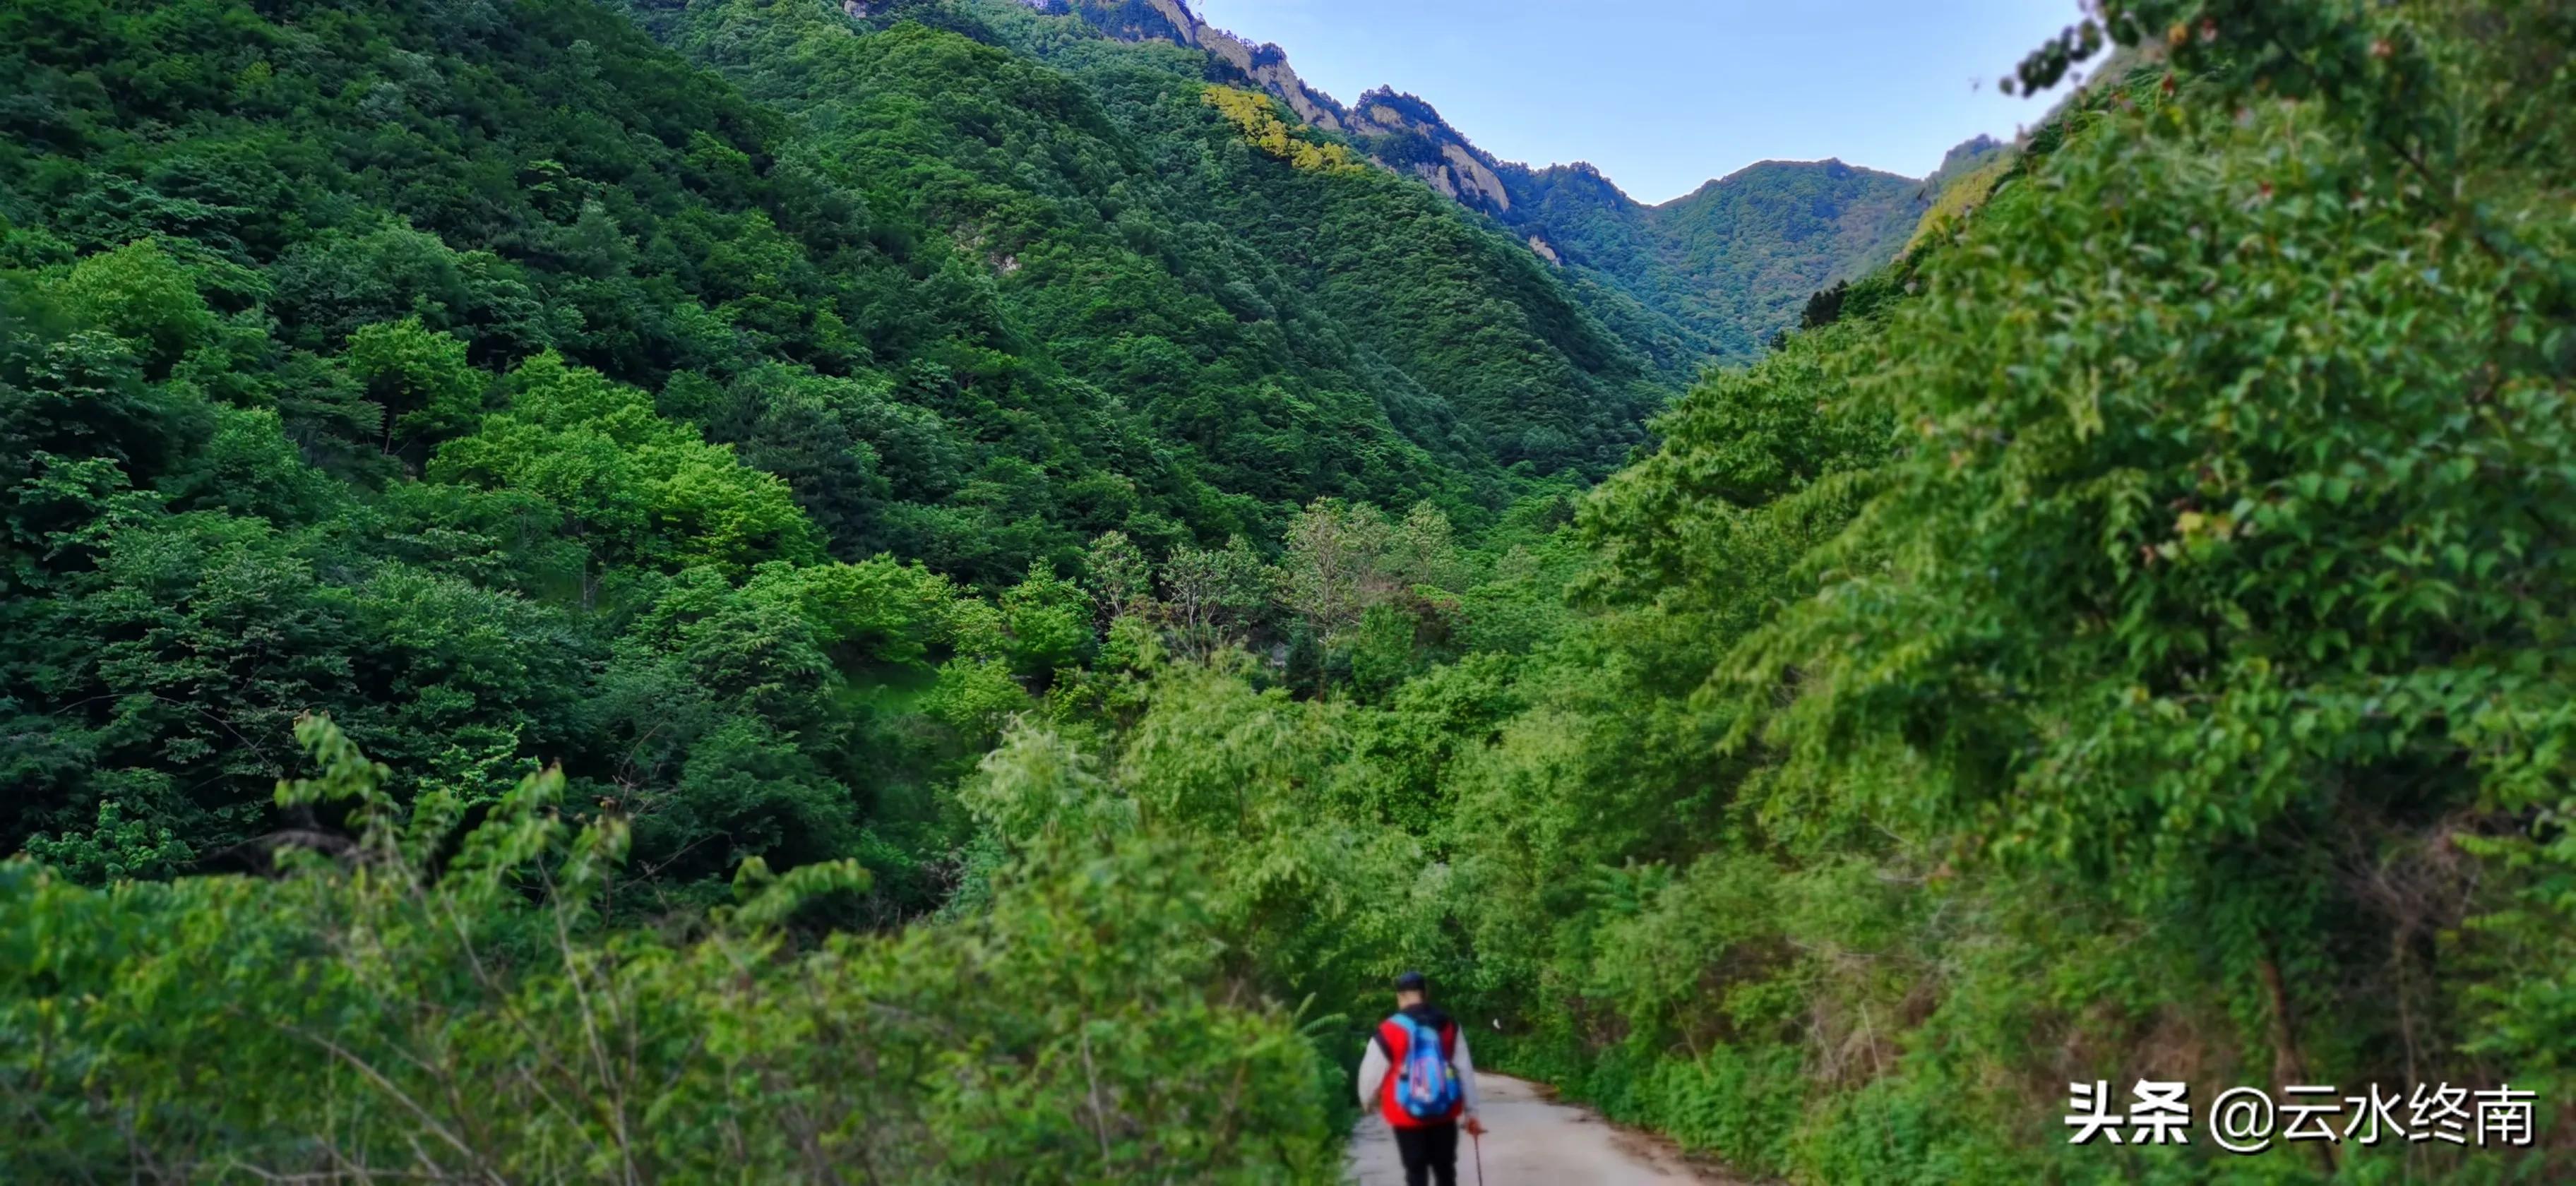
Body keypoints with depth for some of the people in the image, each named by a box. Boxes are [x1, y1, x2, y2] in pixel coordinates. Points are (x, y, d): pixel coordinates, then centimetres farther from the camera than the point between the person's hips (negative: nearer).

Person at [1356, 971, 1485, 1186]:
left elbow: (1372, 1074, -1)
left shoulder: (1388, 1032, -9)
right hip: (1444, 1113, 3)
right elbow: (1465, 1070, 3)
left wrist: (1368, 1102, 19)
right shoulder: (1449, 1026, 1)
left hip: (1408, 1116, -3)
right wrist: (1470, 1111, 9)